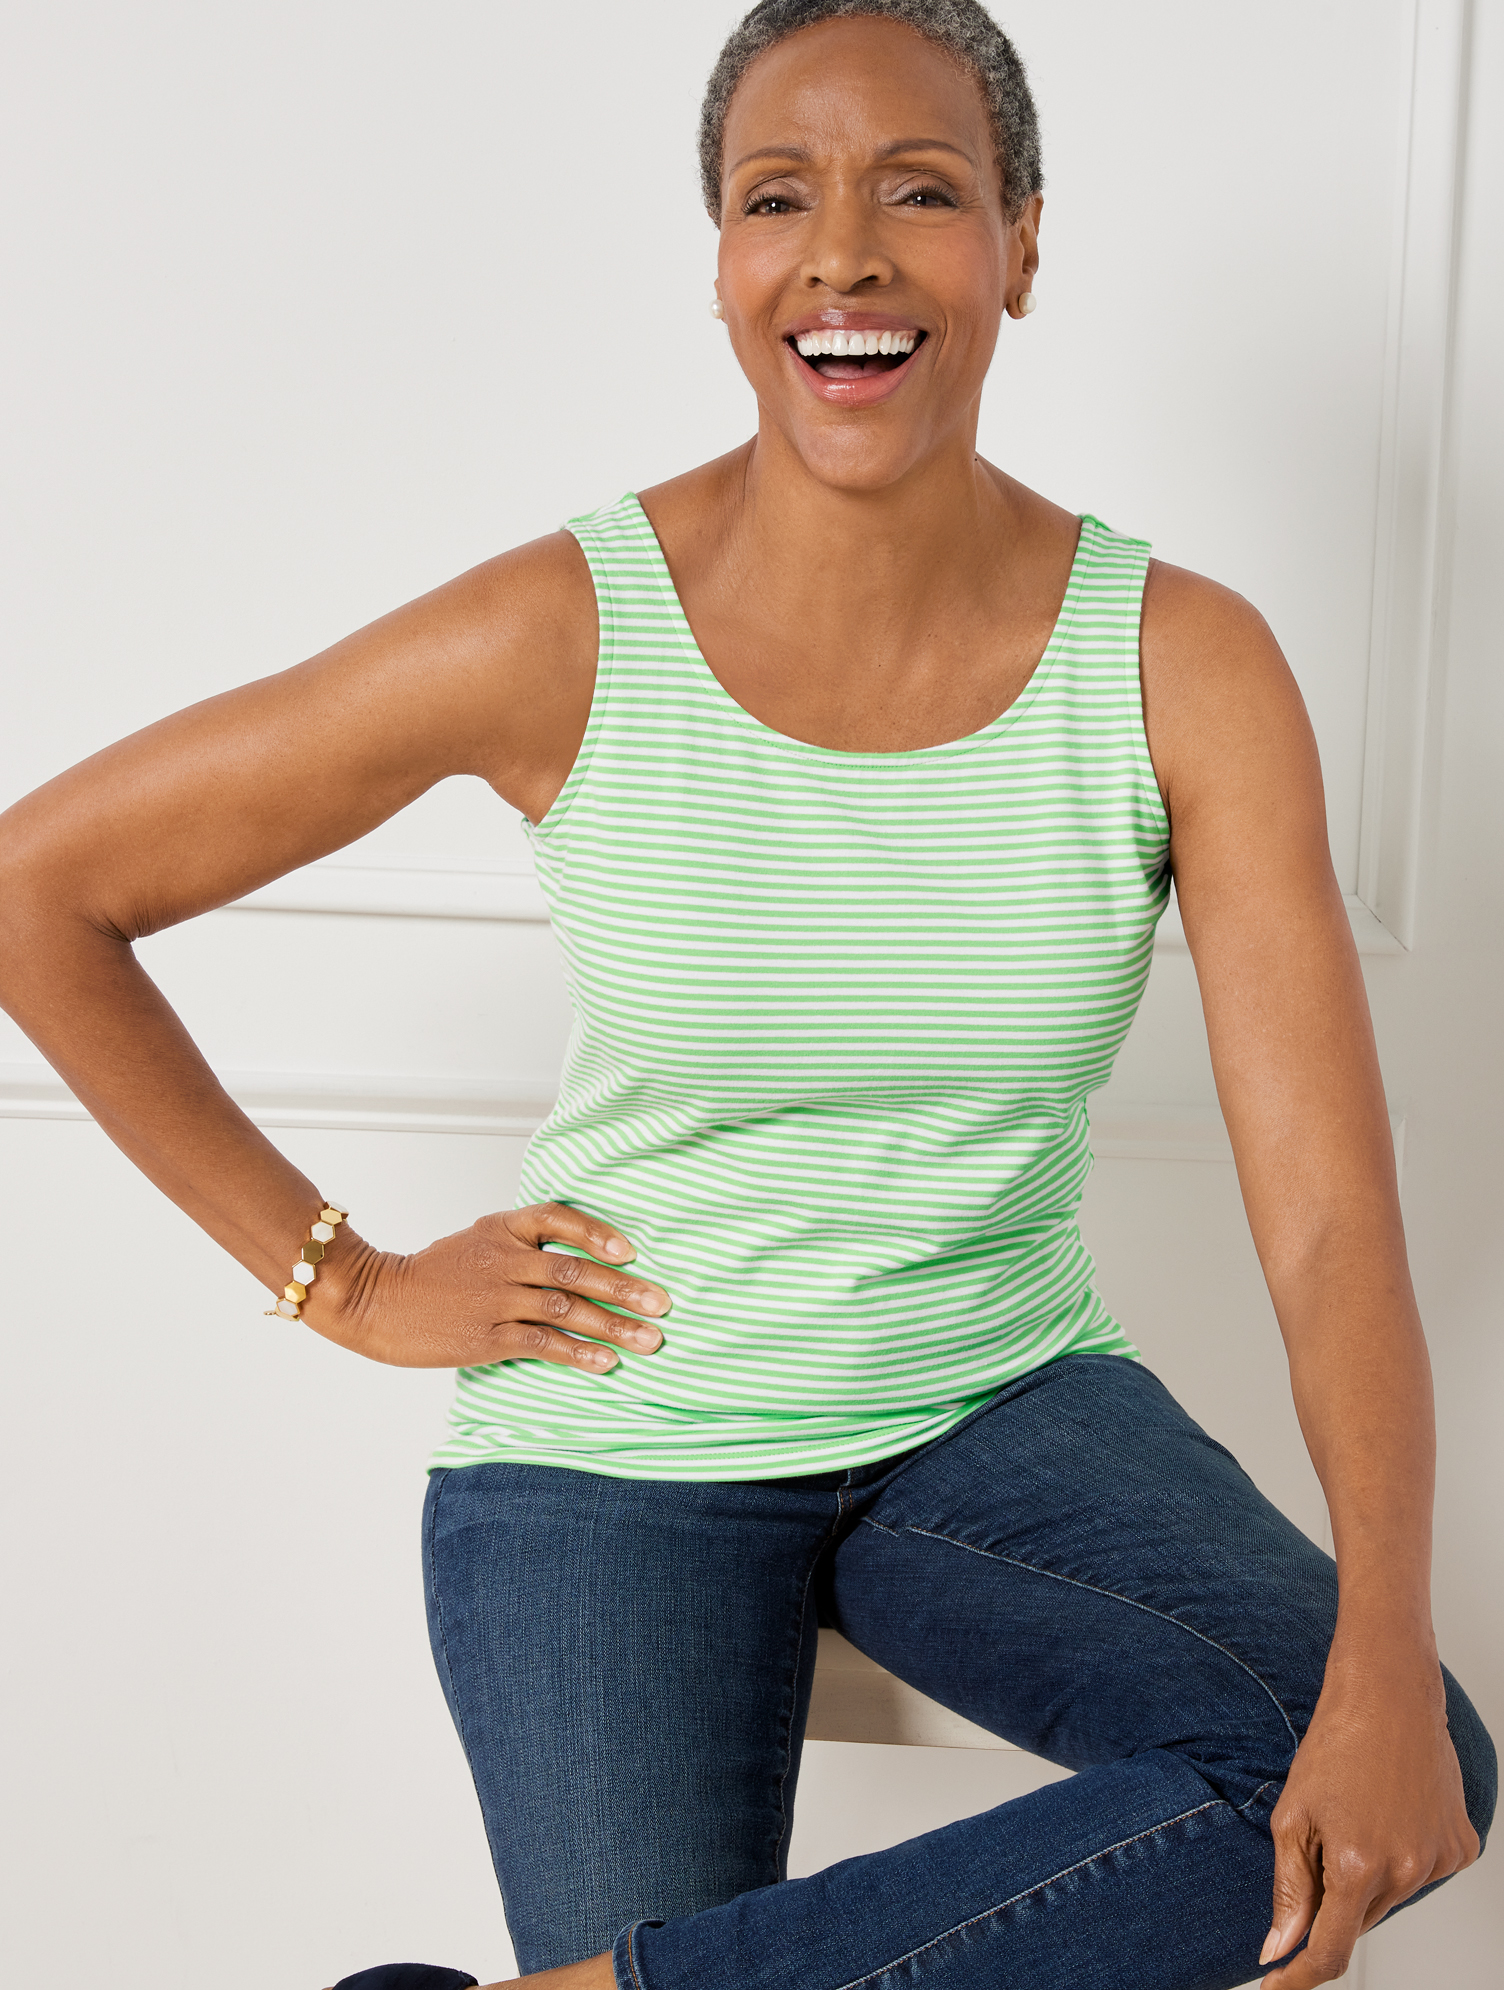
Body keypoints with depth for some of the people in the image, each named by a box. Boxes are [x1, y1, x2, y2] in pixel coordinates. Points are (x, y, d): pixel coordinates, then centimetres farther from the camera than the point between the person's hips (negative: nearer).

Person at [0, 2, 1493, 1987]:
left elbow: (1333, 1213, -14)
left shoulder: (1183, 667, -10)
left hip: (1007, 1399, 3)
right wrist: (342, 1279, -5)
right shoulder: (561, 639, -15)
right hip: (614, 1449, -2)